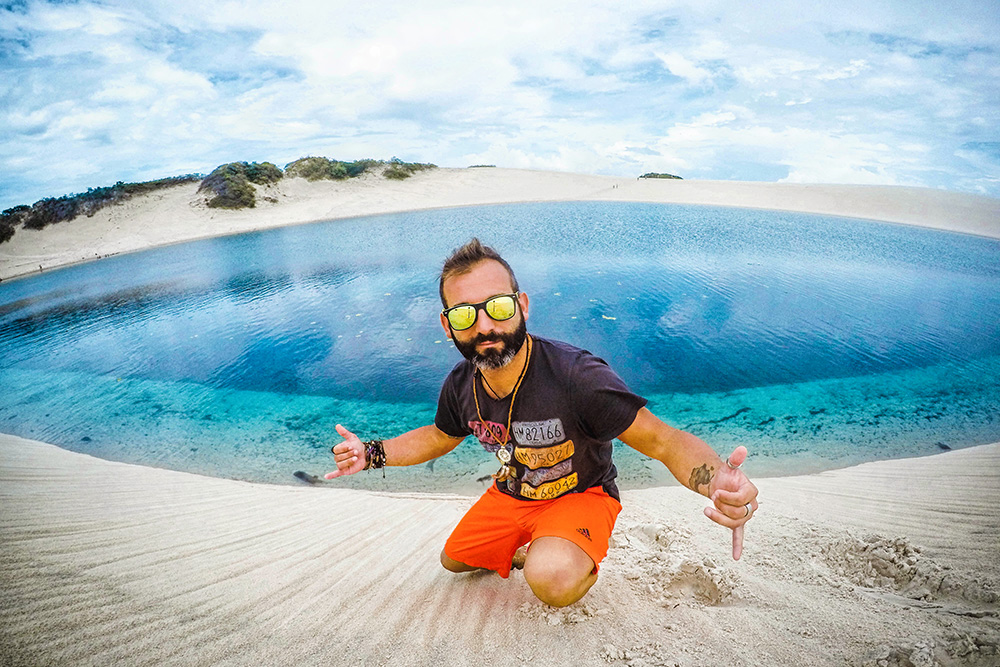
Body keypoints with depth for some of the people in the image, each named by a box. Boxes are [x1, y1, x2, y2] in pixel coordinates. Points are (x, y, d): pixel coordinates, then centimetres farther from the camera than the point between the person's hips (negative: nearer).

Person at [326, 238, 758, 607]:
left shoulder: (576, 376, -35)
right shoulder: (460, 385, -15)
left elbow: (664, 441, -32)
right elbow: (440, 437, 8)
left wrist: (718, 480, -55)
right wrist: (372, 454, -5)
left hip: (580, 496, -5)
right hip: (509, 496, 6)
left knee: (553, 581, -32)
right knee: (454, 561, 17)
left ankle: (582, 557, 3)